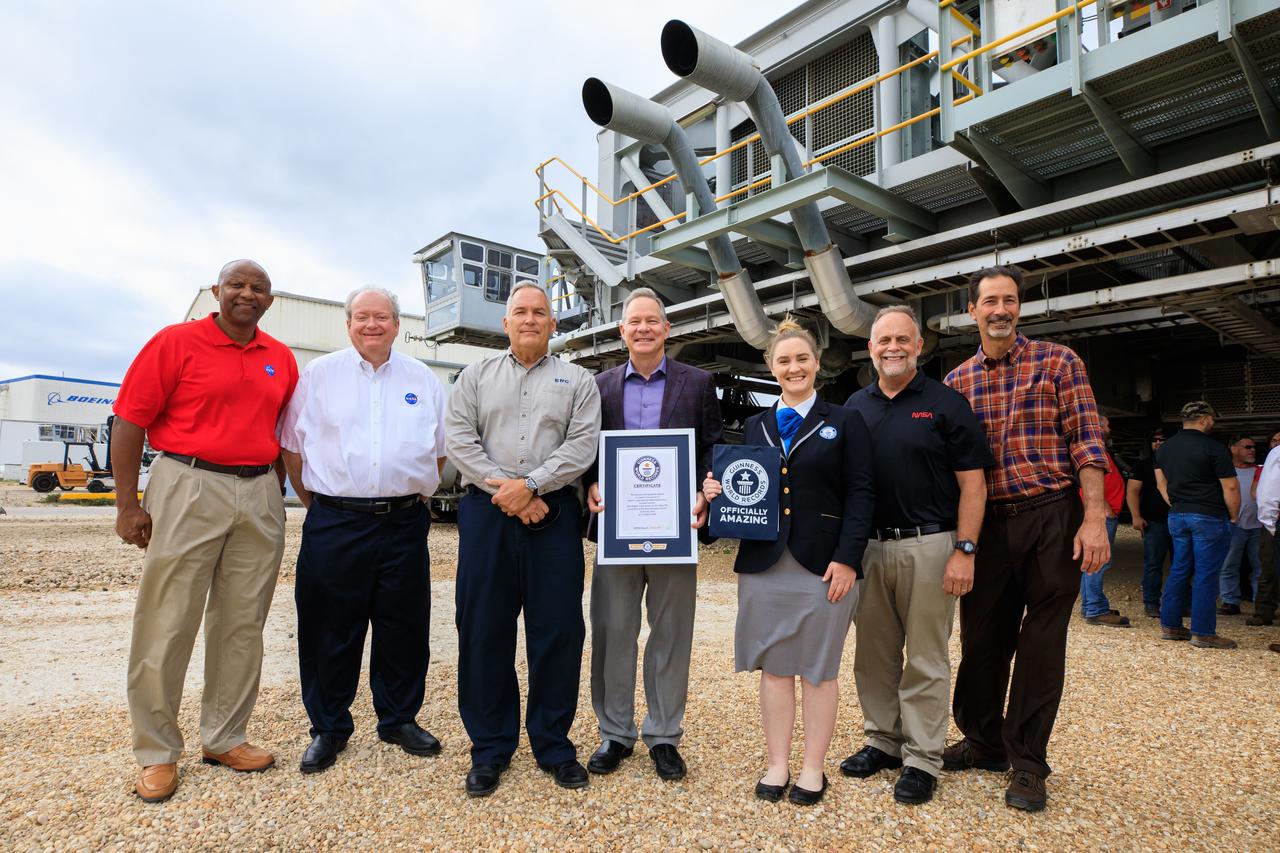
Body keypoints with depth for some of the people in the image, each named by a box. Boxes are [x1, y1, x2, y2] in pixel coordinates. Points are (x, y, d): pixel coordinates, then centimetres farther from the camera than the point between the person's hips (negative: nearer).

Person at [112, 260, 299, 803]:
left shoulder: (281, 360, 10)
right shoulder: (176, 342, -2)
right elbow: (129, 422, -4)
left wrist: (279, 494, 12)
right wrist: (127, 504, -8)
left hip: (260, 496, 4)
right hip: (188, 488, -4)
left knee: (242, 624, 10)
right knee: (166, 625, 2)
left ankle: (224, 738, 24)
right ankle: (157, 753, 18)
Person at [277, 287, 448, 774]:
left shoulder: (423, 380, 9)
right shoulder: (318, 374, 6)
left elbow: (438, 450, 15)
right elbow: (292, 446, 8)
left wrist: (415, 496, 10)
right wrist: (316, 503, 6)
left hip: (403, 522, 2)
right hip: (334, 522, -1)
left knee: (404, 627, 9)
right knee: (331, 628, 7)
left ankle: (399, 719, 26)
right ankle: (328, 728, 24)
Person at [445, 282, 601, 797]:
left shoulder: (578, 381, 11)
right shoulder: (477, 375, 14)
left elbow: (582, 445, -2)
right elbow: (458, 438, 2)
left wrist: (529, 485, -14)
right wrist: (503, 491, -9)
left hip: (553, 515, -1)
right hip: (486, 513, 1)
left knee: (558, 631, 3)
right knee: (483, 631, 5)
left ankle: (553, 743, 20)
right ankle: (490, 746, 21)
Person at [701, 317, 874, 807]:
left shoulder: (844, 422, 3)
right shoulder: (756, 426, 12)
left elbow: (860, 494, -4)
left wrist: (847, 558, -13)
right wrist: (716, 490, -10)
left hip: (824, 562, -2)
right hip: (763, 561, 3)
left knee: (818, 667, 8)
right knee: (773, 665, 10)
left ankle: (813, 768, 23)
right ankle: (777, 763, 23)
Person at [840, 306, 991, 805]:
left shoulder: (946, 404, -2)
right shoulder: (855, 407, 9)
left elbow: (972, 483, -5)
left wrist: (965, 550, -12)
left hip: (928, 547, -4)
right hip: (867, 545, 4)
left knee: (925, 661, 4)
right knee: (874, 655, 13)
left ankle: (922, 760, 17)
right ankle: (882, 741, 29)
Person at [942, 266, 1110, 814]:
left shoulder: (1057, 362, 0)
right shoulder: (957, 382, 8)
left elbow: (1087, 441, -6)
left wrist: (1095, 518, -14)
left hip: (1052, 519, -3)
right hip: (988, 524, 3)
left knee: (1041, 641, 4)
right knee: (982, 637, 11)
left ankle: (1027, 762, 19)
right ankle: (983, 741, 30)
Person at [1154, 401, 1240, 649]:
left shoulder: (1165, 448, 9)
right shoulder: (1213, 448, -11)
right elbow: (1230, 487, -11)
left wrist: (1177, 506, 17)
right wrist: (1233, 516, 1)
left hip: (1177, 516, 6)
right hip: (1209, 517, -6)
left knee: (1179, 570, 12)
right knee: (1206, 575, -2)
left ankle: (1170, 626, 15)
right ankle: (1203, 633, 2)